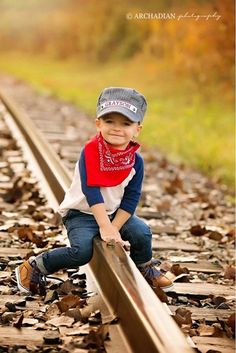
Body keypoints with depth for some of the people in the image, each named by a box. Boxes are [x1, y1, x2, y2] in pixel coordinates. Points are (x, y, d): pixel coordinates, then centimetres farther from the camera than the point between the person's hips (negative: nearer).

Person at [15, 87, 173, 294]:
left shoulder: (136, 160, -9)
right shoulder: (90, 152, -22)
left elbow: (132, 197, -7)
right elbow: (91, 191, -26)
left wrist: (114, 227, -17)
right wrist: (105, 227, -32)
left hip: (115, 212, 4)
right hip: (81, 213, -4)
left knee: (142, 233, -17)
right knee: (82, 251, -27)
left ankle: (145, 269, 15)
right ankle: (34, 267, -5)